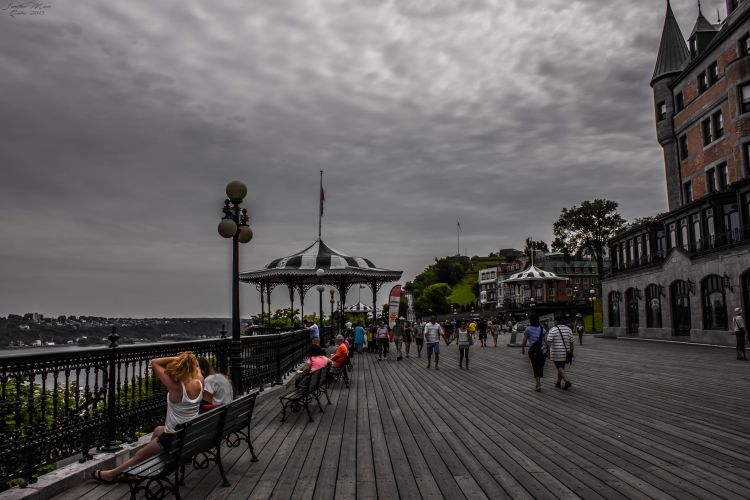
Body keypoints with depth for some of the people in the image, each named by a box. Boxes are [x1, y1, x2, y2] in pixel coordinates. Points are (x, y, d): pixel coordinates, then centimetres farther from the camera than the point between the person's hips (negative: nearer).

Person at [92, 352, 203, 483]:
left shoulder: (175, 387, -26)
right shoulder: (199, 383, -12)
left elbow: (154, 362, -18)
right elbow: (196, 366, 12)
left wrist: (177, 358, -23)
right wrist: (188, 358, -6)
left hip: (174, 438, -7)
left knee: (139, 455, 19)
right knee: (158, 430, 35)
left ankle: (111, 474, 41)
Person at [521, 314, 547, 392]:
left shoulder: (528, 329, -3)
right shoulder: (541, 329, 8)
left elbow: (524, 341, 0)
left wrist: (523, 349, 16)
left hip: (533, 350, -4)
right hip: (543, 350, 4)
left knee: (535, 368, 4)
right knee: (540, 367, 16)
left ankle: (538, 385, -3)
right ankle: (538, 383, 25)